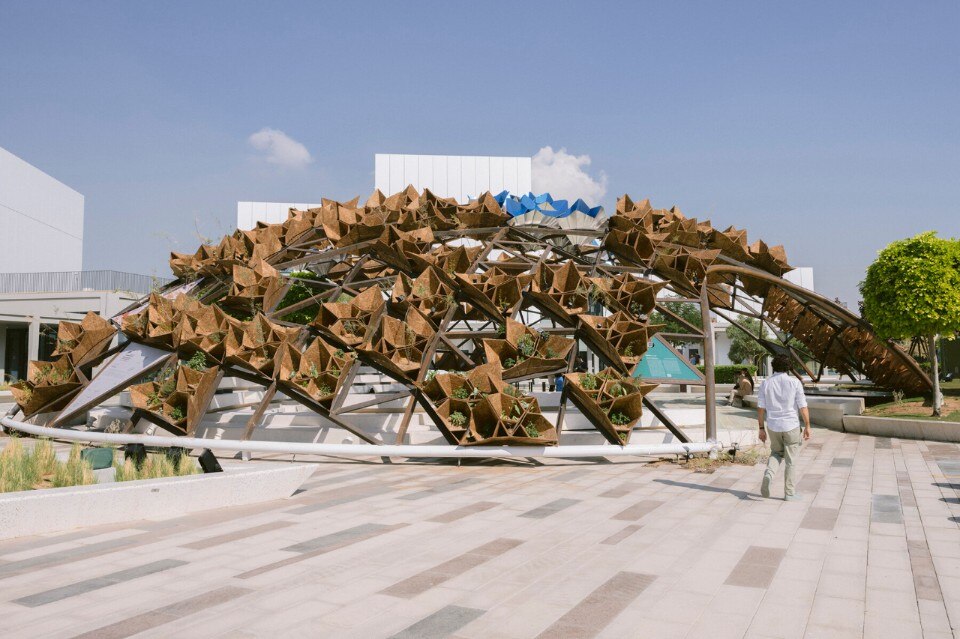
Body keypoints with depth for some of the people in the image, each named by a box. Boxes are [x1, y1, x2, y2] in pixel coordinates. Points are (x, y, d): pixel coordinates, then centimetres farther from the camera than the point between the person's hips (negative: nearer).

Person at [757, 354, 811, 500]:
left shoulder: (766, 383, -2)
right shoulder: (794, 382, -9)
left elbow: (760, 408, -1)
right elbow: (803, 407, -8)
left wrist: (761, 428, 7)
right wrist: (807, 426, 2)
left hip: (773, 426, 2)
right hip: (791, 426, -2)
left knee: (776, 453, 23)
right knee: (790, 460, 10)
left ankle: (769, 474, -5)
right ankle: (789, 493, 16)